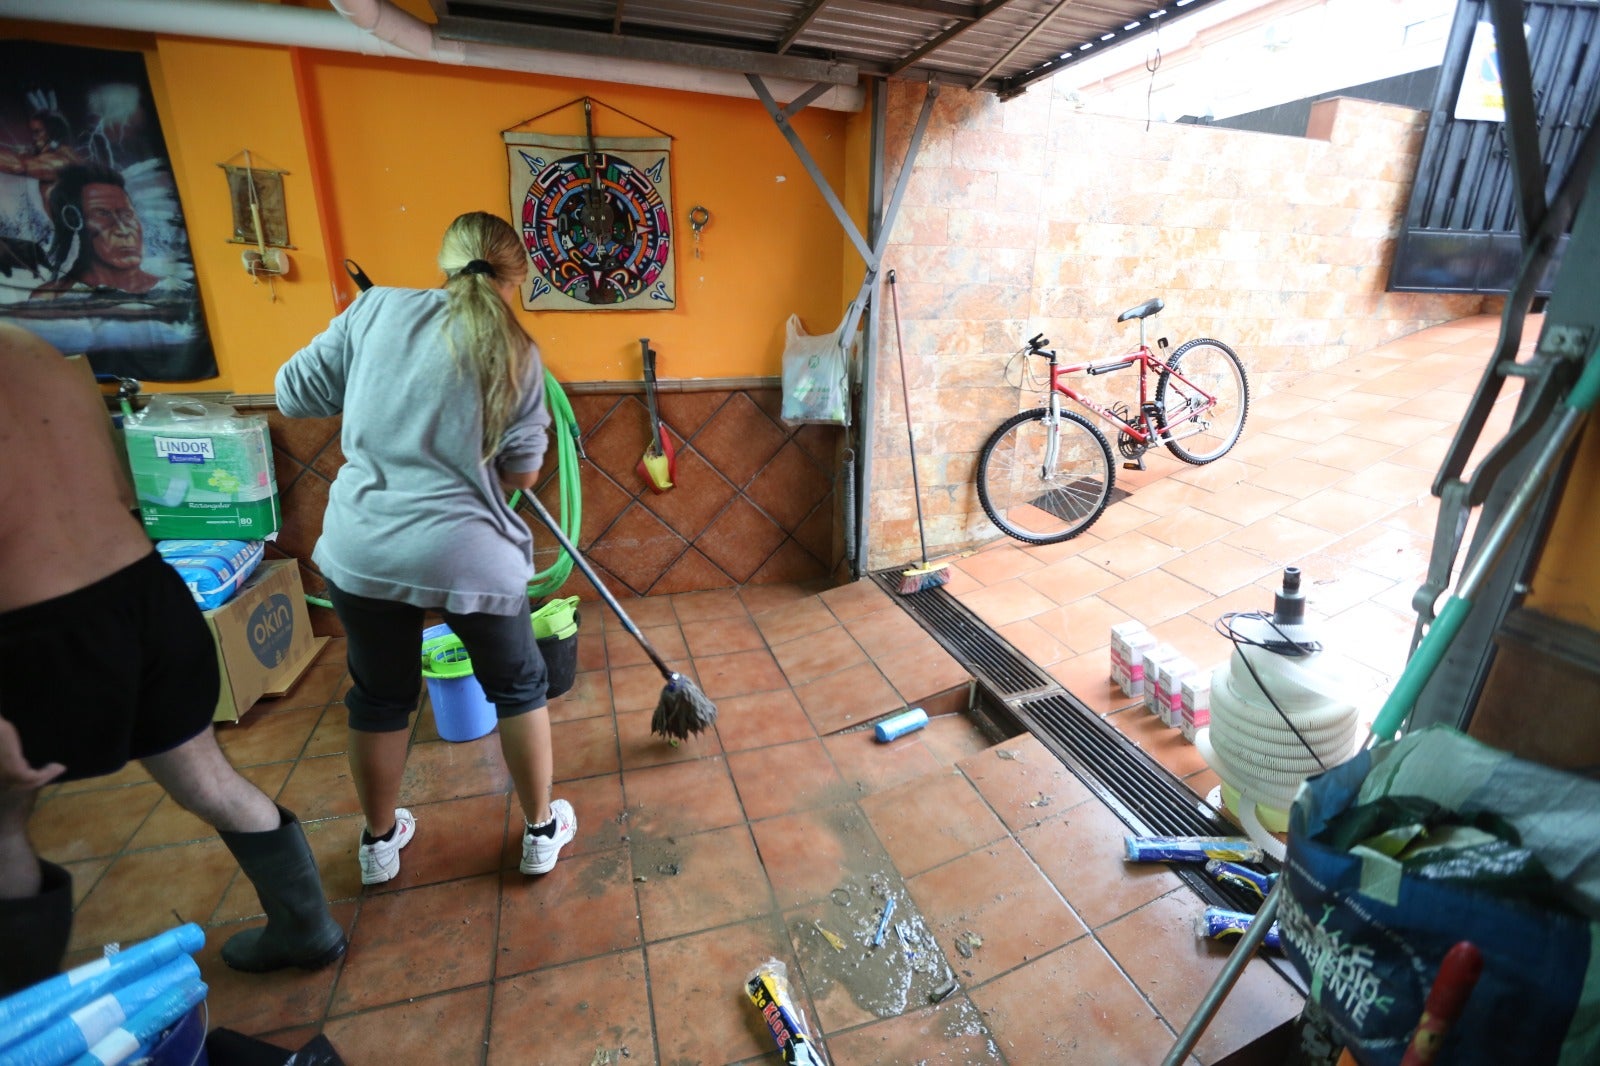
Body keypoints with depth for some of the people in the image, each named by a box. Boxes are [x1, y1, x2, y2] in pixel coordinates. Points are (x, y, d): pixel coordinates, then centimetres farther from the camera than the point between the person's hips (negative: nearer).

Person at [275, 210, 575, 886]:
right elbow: (522, 474, -2)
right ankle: (542, 830, 34)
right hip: (469, 555, -3)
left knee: (378, 699, 22)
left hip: (360, 550, 3)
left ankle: (379, 842, 43)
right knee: (518, 689, 18)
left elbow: (294, 396, 7)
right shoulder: (515, 352, -3)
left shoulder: (375, 309, 2)